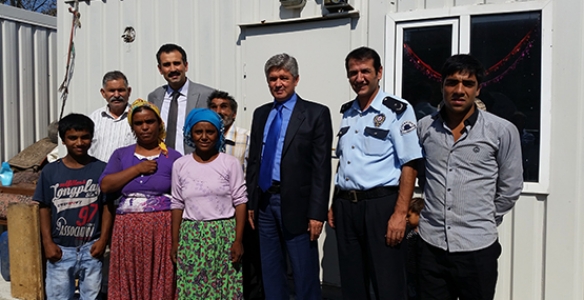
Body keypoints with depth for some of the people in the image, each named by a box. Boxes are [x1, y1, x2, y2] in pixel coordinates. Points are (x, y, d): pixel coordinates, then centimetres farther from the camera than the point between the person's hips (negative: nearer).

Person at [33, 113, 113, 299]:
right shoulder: (50, 171, 0)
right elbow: (44, 208, 3)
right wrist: (47, 242, -3)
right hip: (60, 248, 1)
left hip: (91, 248, -1)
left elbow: (107, 206, -1)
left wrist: (103, 239, -7)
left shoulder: (101, 169, -3)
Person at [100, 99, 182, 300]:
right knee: (128, 283, 5)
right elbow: (105, 185, -3)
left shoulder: (173, 157, 3)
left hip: (162, 229, -2)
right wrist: (138, 169, -8)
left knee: (160, 284, 1)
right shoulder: (121, 155, 11)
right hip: (128, 230, 2)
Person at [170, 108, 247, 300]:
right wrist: (175, 241, 6)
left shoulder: (231, 163, -3)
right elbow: (177, 205, 8)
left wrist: (238, 240, -9)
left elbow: (240, 202, -4)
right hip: (191, 237, 2)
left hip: (225, 236, -2)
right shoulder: (180, 165, 4)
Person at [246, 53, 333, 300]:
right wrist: (251, 202, 9)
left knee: (305, 276, 4)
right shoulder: (260, 114, 12)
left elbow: (322, 167, -9)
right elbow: (253, 161, 14)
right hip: (265, 202, 5)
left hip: (296, 203, -5)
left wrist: (317, 213, -13)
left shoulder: (316, 113, -4)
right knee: (270, 273, 16)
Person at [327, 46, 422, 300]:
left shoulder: (397, 110, -7)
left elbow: (409, 165, -12)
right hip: (345, 206, 6)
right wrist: (334, 204, 14)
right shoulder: (347, 112, 12)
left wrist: (400, 214, -17)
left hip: (381, 204, -6)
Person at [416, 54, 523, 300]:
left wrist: (484, 222, 8)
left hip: (477, 247, -2)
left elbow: (510, 189, 3)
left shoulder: (503, 131, -5)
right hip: (431, 245, 2)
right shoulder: (424, 127, 2)